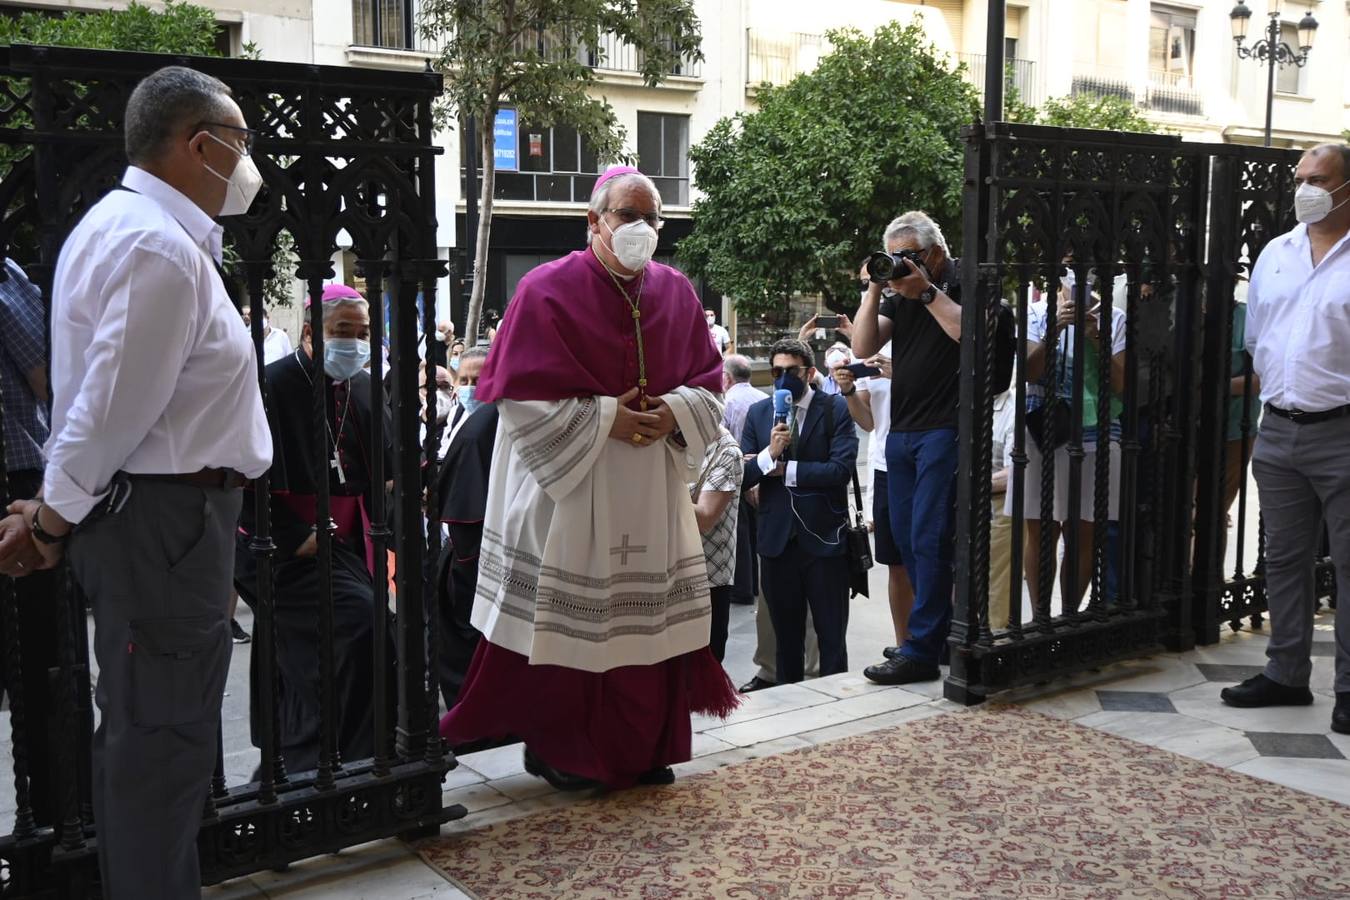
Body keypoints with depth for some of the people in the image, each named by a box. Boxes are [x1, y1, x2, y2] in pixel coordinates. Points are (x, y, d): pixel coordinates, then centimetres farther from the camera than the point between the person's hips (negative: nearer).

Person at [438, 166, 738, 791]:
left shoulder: (675, 293, 8)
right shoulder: (548, 291, -7)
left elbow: (708, 385, 12)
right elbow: (520, 398, -11)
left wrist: (672, 412, -9)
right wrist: (605, 418, -16)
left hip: (653, 492, 5)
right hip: (567, 484, -4)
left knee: (649, 617, 6)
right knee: (568, 616, 0)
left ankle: (642, 747, 21)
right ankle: (556, 749, 18)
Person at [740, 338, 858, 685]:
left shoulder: (835, 409, -4)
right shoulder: (758, 413, 7)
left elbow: (842, 469, -16)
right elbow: (742, 476, 1)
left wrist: (784, 469, -10)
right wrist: (770, 453, -18)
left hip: (824, 537, -3)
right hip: (776, 539, 3)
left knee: (832, 634, 6)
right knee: (786, 634, 14)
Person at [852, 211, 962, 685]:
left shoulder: (960, 283, -3)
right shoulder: (899, 292, 15)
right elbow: (863, 346, 6)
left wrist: (926, 291, -16)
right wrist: (874, 289, -2)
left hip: (943, 429, -8)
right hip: (901, 430, 8)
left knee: (928, 539, -8)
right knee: (906, 538, 10)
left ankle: (921, 651, -4)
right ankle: (942, 631, 22)